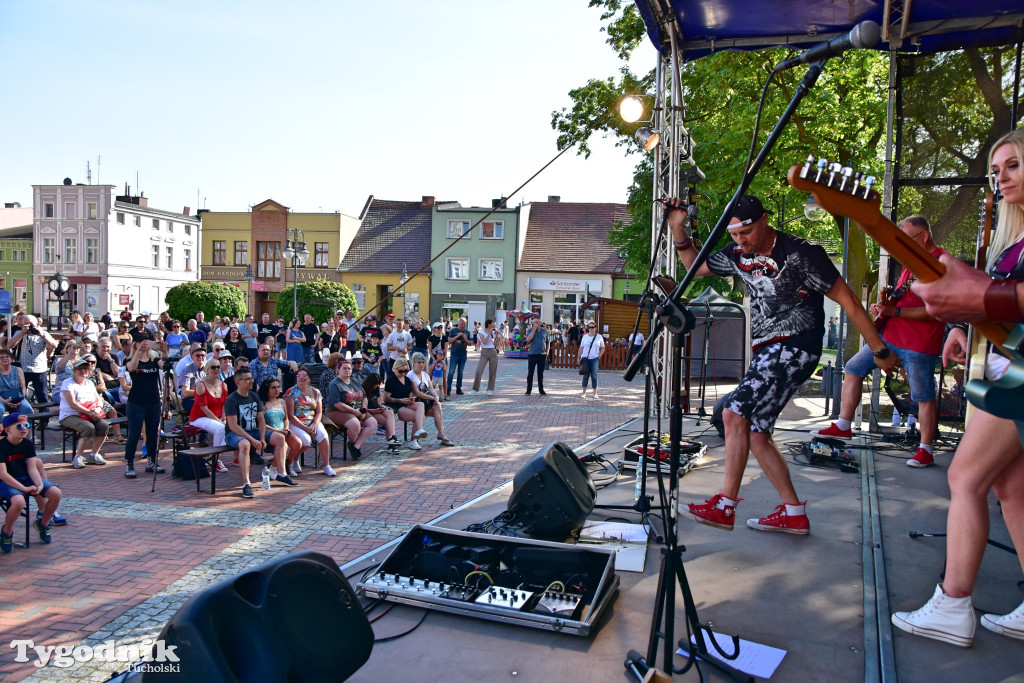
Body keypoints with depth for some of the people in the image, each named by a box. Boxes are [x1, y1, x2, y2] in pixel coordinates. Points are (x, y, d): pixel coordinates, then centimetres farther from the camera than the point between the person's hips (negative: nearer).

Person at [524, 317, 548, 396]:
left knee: (540, 373, 8)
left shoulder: (545, 331, 7)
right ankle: (529, 390, 9)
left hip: (542, 355, 2)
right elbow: (528, 340, -17)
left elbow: (547, 342, 14)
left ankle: (541, 390, 16)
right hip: (532, 354, -2)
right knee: (530, 373, 2)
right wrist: (534, 329, -16)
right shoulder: (530, 330, 0)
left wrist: (547, 352, 9)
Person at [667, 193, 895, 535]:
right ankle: (793, 513, 15)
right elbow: (696, 266, 23)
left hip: (796, 348, -8)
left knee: (735, 413, -19)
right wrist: (678, 230, 8)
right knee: (755, 434, 5)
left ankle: (725, 506, -12)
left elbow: (847, 300, -9)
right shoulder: (738, 255, 7)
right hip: (766, 352, 8)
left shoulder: (801, 253, -13)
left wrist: (880, 350, -6)